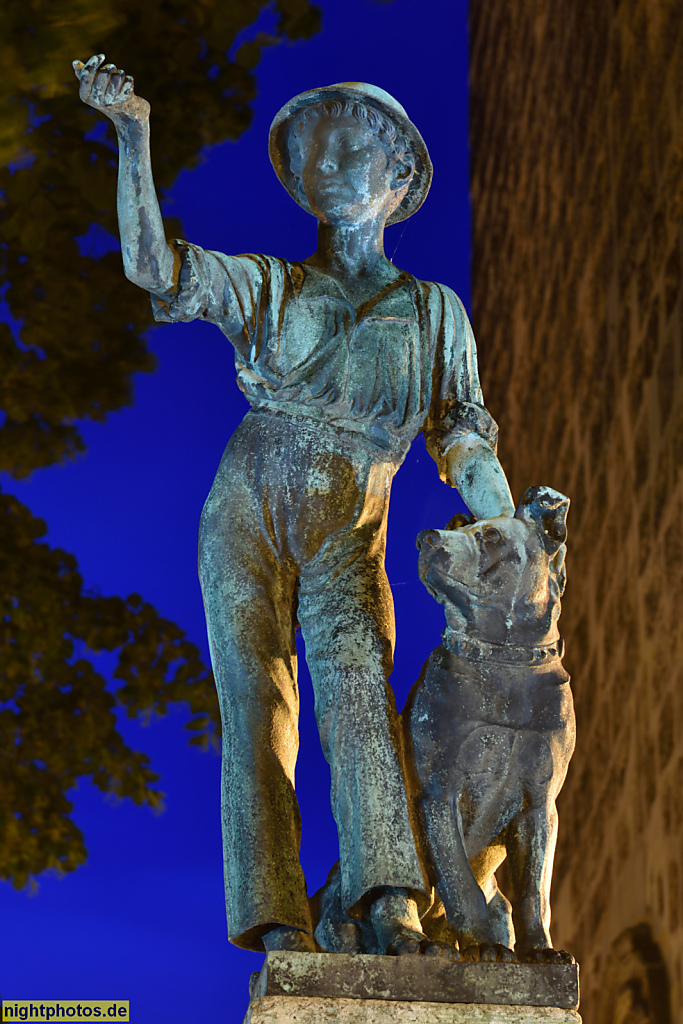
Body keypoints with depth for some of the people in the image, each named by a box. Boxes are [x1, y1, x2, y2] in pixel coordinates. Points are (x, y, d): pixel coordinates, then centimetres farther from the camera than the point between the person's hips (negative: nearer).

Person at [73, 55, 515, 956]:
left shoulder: (434, 310, 15)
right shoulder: (270, 288, 11)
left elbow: (467, 443, 11)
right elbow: (151, 261, -4)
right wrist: (134, 134, -13)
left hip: (346, 541, -1)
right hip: (247, 518, 1)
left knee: (358, 688, -24)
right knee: (258, 711, -10)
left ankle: (394, 908, -38)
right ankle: (279, 924, -15)